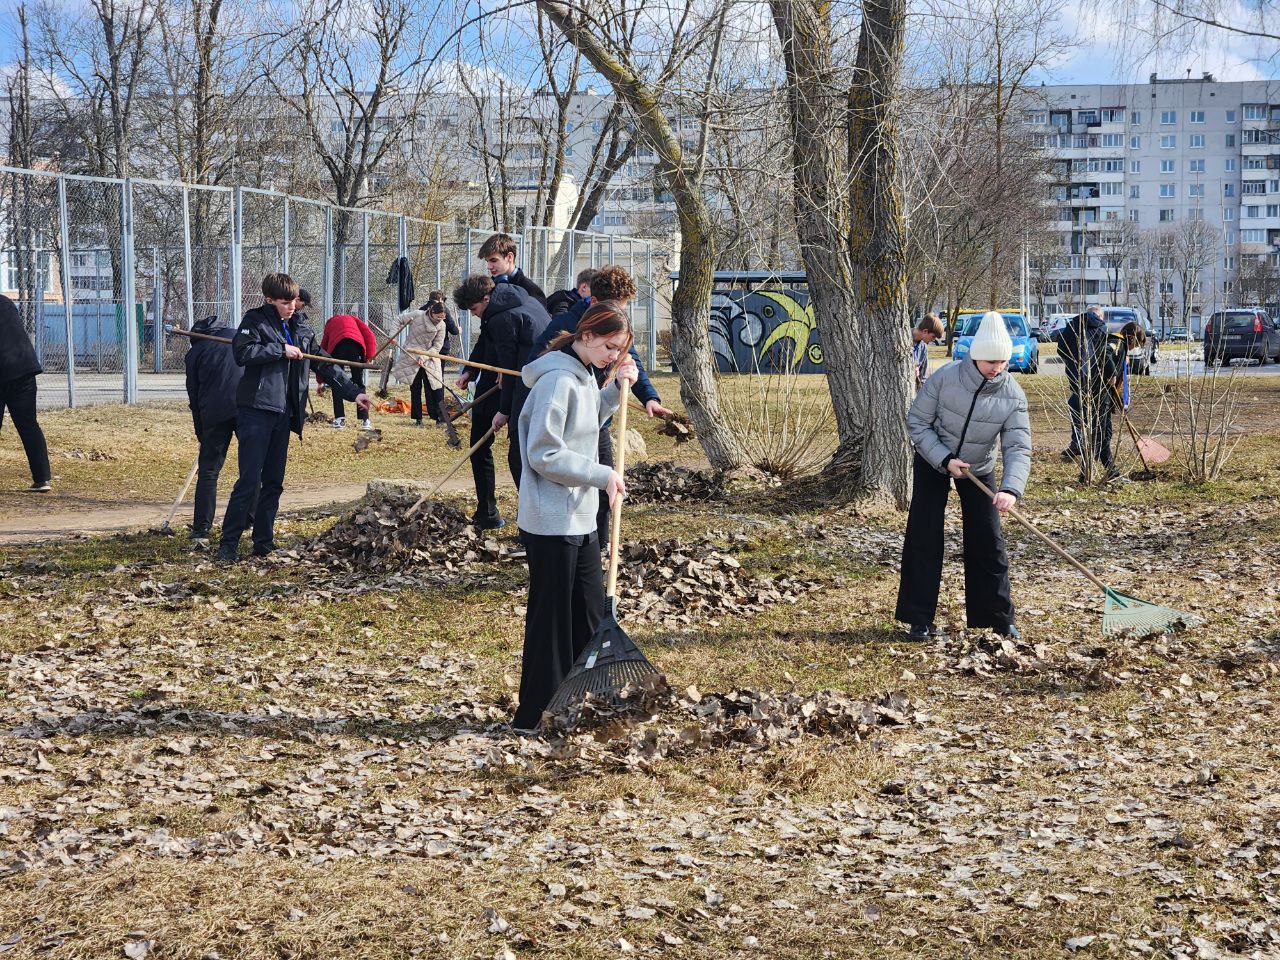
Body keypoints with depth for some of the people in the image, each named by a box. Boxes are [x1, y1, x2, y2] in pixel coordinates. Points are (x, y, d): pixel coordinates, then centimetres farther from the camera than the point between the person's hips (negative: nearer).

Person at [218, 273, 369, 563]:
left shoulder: (300, 330, 16)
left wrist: (352, 392, 14)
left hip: (282, 414, 7)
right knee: (249, 481, -10)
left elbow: (325, 365, 20)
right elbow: (242, 353, -20)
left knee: (273, 482, 10)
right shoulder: (255, 321, -2)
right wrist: (281, 350, -16)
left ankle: (264, 543, 17)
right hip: (256, 410, -7)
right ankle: (228, 543, -4)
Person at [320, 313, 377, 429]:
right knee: (359, 384, 6)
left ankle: (339, 419, 7)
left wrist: (320, 381, 39)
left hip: (336, 345, 0)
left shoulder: (329, 324, 36)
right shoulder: (352, 319, 34)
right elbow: (369, 335, 14)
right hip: (356, 344, 0)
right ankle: (365, 420, -3)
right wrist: (369, 357, 10)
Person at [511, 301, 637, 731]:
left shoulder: (585, 375, 10)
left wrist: (616, 388, 11)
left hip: (580, 518, 10)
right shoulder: (558, 380, -19)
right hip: (551, 522, -10)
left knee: (591, 613, 14)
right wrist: (603, 475, -19)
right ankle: (536, 718, 10)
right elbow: (544, 455, -22)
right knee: (551, 617, -1)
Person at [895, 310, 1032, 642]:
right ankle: (919, 619, 3)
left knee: (988, 542, -1)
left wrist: (1011, 489, -44)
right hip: (933, 462, -1)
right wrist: (945, 460, -25)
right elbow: (917, 422, -16)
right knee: (923, 538, -5)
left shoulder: (1013, 396, -21)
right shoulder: (945, 378, -25)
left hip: (979, 469, 1)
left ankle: (1000, 618, 11)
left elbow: (1018, 448, -27)